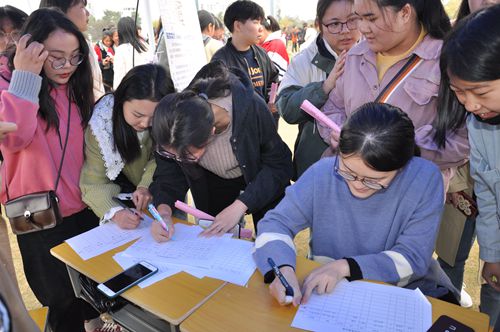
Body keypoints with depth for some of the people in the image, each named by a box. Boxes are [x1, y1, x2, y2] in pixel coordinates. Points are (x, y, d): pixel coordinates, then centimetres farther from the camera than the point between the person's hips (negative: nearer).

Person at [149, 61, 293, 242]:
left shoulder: (251, 108, -39)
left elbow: (279, 164, -28)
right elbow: (168, 173, -18)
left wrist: (239, 206, -35)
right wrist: (164, 211, -37)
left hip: (261, 177, -2)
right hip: (215, 181, 3)